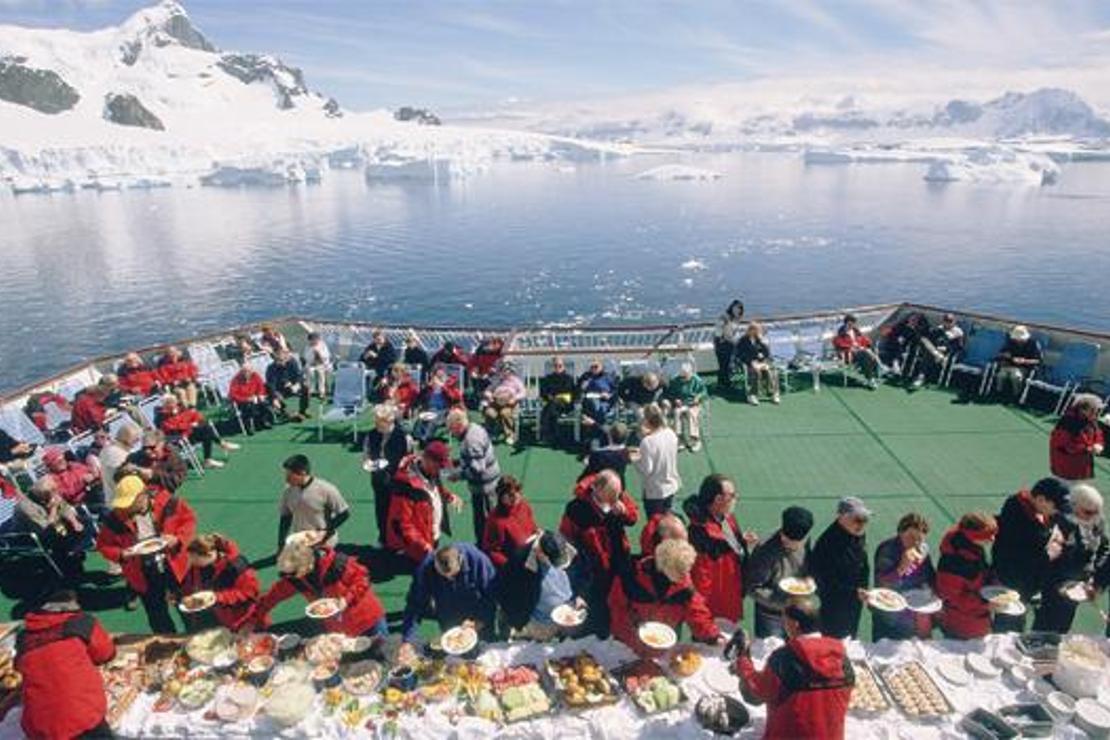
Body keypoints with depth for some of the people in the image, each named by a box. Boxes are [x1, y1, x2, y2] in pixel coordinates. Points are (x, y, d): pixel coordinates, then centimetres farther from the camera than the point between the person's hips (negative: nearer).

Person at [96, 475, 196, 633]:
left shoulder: (167, 503, -16)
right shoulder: (115, 518, -12)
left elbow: (189, 519, -4)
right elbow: (104, 544, 0)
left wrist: (178, 539, -20)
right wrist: (121, 554, -19)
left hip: (173, 566, -1)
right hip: (144, 575, 1)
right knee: (158, 619, 14)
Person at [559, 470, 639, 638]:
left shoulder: (619, 497, -14)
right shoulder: (579, 506, -27)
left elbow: (633, 518, 0)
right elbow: (566, 534, -16)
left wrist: (624, 511, -22)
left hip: (618, 561, 5)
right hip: (592, 567, -5)